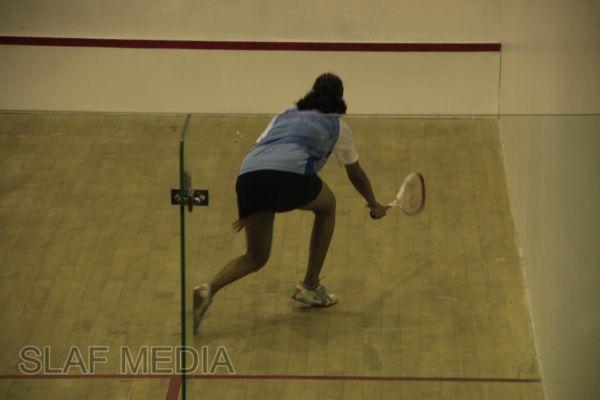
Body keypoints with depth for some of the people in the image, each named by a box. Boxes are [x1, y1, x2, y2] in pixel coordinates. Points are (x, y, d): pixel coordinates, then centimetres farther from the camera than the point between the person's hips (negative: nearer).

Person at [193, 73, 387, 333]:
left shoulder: (284, 117, 37)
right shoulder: (336, 125, 27)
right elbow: (356, 175, 38)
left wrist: (248, 211, 40)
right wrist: (374, 205, 56)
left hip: (247, 176, 4)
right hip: (290, 172, -4)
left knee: (255, 257, 19)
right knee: (327, 207, 30)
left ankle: (209, 290, -9)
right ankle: (310, 287, 31)